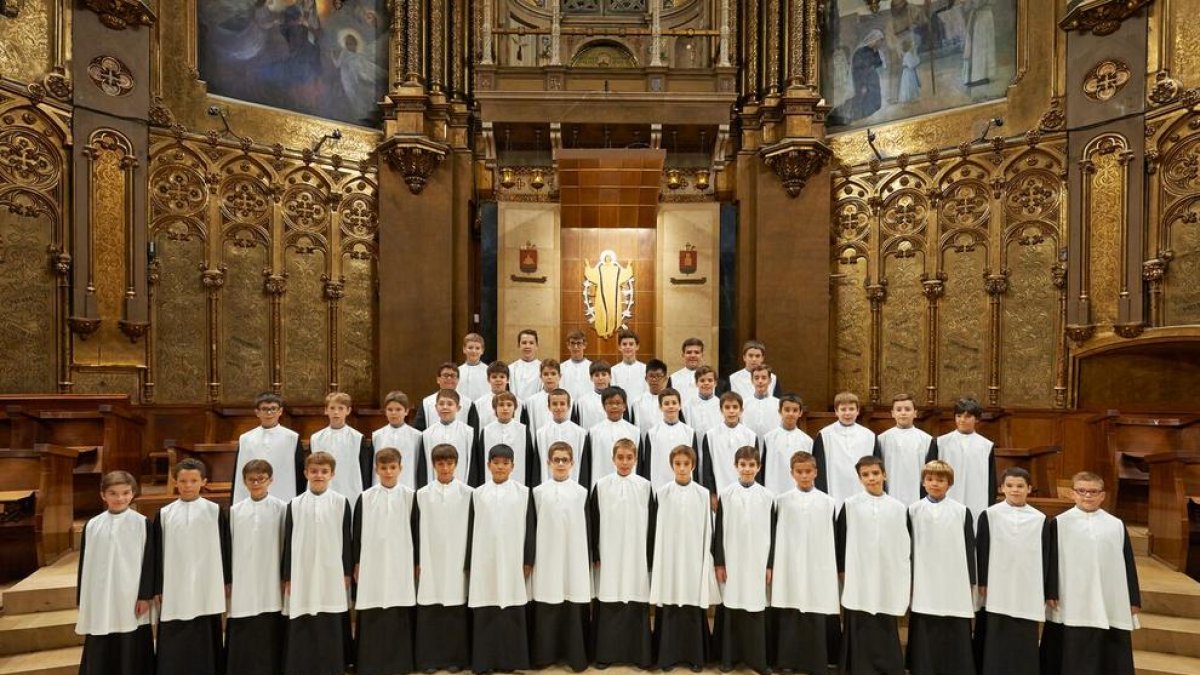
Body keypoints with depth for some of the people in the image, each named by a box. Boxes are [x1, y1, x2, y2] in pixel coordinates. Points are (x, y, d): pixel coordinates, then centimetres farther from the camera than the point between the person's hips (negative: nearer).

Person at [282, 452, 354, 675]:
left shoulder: (341, 502, -1)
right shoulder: (295, 504, 2)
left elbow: (346, 539, 2)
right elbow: (288, 542, 5)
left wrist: (347, 572, 1)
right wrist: (287, 577, 5)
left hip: (332, 574, -1)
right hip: (302, 575, 1)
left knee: (331, 625, 5)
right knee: (302, 626, 5)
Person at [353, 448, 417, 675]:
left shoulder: (410, 496, 0)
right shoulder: (365, 498, 1)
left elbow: (416, 532, 3)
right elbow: (357, 534, 6)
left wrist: (418, 564, 3)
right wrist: (356, 564, 5)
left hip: (400, 565, 0)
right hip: (372, 565, 0)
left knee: (400, 616, 4)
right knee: (371, 617, 4)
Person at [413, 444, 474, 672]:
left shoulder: (467, 493, -2)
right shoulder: (422, 494, 2)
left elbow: (472, 529, 1)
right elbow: (416, 530, 5)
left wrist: (470, 562, -1)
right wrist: (416, 562, 3)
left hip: (457, 563, -1)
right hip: (430, 563, 1)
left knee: (456, 612, 3)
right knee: (429, 612, 5)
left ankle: (455, 658, 16)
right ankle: (429, 658, 18)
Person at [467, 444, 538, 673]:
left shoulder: (524, 493, 0)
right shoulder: (478, 493, 3)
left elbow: (530, 529, 2)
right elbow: (472, 530, 6)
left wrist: (528, 561, -1)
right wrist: (470, 564, 5)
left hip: (513, 561, -1)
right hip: (485, 562, 1)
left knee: (513, 613, 4)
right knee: (485, 613, 5)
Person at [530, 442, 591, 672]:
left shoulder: (581, 492, -1)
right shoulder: (539, 491, 1)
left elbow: (586, 527, 2)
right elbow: (533, 526, 4)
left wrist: (589, 559, 1)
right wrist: (529, 558, 2)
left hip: (573, 557, 0)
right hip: (547, 557, 1)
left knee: (574, 608, 4)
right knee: (546, 608, 6)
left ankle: (575, 655, 17)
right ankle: (545, 654, 21)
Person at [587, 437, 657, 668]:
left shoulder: (646, 486, -1)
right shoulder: (601, 486, -2)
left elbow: (652, 524, 3)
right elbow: (593, 523, 2)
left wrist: (651, 557, 1)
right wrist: (594, 555, 0)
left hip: (636, 556, 0)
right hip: (609, 556, 0)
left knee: (636, 605, 4)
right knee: (608, 604, 4)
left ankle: (637, 653, 19)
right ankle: (606, 653, 19)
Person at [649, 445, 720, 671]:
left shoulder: (703, 494, -2)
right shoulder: (661, 493, -2)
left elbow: (708, 531, 2)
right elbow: (657, 530, 1)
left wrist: (709, 562, 1)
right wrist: (655, 562, 1)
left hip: (694, 559, 0)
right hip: (669, 560, 0)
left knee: (695, 609, 6)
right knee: (668, 608, 5)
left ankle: (695, 656, 21)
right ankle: (668, 655, 19)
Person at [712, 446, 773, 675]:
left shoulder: (767, 496, 0)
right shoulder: (726, 495, -2)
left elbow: (771, 533, 4)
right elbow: (719, 531, 0)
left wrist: (769, 565, 3)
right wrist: (718, 563, -2)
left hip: (757, 562, 0)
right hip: (731, 561, 0)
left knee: (756, 610, 4)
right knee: (731, 608, 6)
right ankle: (729, 656, 19)